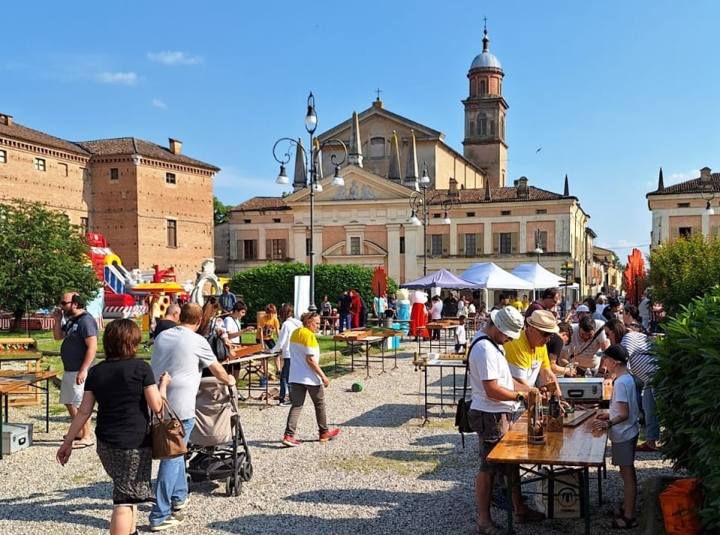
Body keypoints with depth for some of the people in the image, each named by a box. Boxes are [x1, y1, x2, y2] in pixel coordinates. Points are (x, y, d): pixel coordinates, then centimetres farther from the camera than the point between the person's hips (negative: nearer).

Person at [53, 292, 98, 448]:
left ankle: (87, 437, 3)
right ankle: (79, 432, 28)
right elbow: (58, 336, 23)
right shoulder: (71, 321, 13)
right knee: (69, 402, 17)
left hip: (79, 371, -10)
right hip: (69, 370, 10)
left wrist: (83, 370, -26)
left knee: (81, 404, -5)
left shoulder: (86, 321, -17)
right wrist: (58, 319, 6)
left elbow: (92, 347, -22)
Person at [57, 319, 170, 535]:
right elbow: (156, 406, -10)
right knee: (125, 500, -2)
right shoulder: (141, 368, -11)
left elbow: (84, 411, 3)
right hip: (135, 444, -6)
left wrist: (68, 441, 11)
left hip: (105, 444, 6)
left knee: (125, 488, 26)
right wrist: (163, 384, 7)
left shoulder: (96, 372, 3)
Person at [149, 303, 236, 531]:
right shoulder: (198, 341, -5)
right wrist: (228, 380, 26)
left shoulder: (162, 337, 12)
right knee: (171, 458, -3)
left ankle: (178, 497, 35)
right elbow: (217, 370, 5)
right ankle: (159, 516, -1)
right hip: (180, 406, -7)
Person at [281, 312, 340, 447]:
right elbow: (311, 360, -21)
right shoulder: (309, 335, -17)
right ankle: (324, 433, 24)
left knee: (296, 406, 5)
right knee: (319, 404, 12)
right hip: (310, 378, -6)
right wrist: (323, 376, -16)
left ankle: (289, 435, -7)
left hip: (295, 377, 7)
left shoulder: (294, 333, 9)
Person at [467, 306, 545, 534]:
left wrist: (529, 389, 8)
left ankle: (519, 509, 33)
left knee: (511, 462, 19)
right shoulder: (485, 349, -23)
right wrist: (521, 396, -15)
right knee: (489, 467, 2)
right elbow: (492, 390, -26)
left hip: (500, 415, 10)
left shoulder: (492, 343, 10)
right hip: (490, 416, -10)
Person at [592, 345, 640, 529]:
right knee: (628, 472, 19)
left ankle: (629, 517, 7)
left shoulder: (620, 383, -23)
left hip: (623, 434, -10)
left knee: (627, 474, -1)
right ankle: (627, 507, 31)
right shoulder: (627, 378, 7)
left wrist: (607, 424, -32)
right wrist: (609, 414, 17)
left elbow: (624, 414, -25)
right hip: (629, 431, 10)